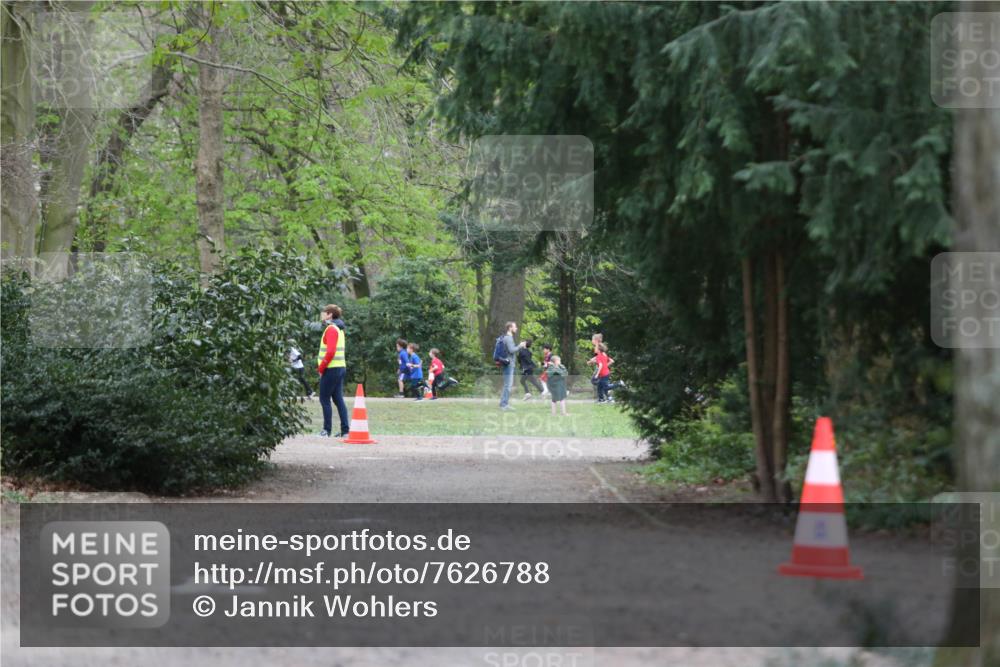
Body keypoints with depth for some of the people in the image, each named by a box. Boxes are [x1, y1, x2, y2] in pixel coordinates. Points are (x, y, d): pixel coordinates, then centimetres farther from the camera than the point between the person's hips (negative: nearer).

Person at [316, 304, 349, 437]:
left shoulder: (331, 329, -12)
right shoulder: (339, 329, 17)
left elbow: (330, 352, -21)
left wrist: (321, 368, -13)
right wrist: (321, 366, 16)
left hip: (331, 369, -9)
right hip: (341, 367, 9)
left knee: (324, 399, -3)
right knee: (338, 399, 7)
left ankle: (327, 430, -2)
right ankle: (345, 430, 3)